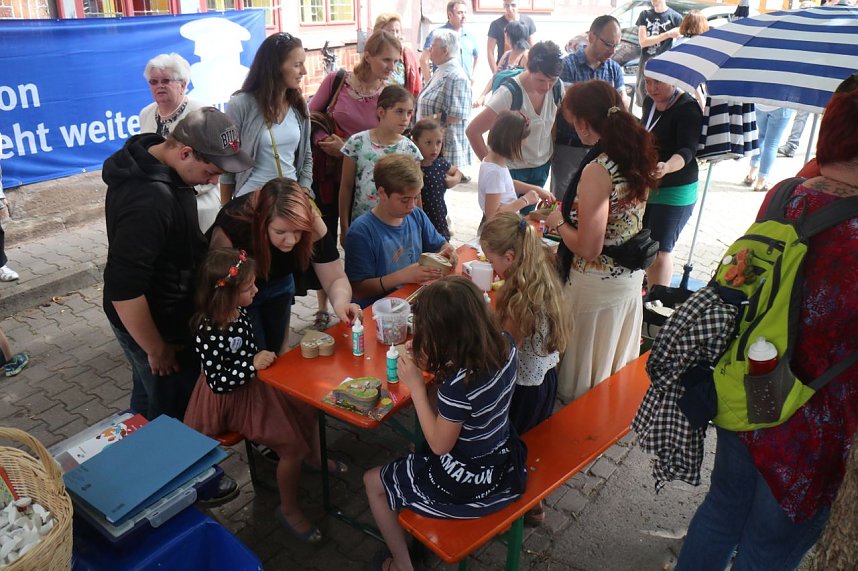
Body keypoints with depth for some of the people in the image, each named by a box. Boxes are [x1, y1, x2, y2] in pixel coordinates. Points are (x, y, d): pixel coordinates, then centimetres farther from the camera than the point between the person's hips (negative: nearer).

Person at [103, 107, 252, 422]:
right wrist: (157, 350, -20)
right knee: (173, 411, 7)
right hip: (156, 326, -10)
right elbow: (123, 291, -31)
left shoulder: (150, 159, -3)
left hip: (167, 314, 10)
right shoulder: (149, 201, -34)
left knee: (149, 392, 28)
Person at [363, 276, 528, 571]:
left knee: (373, 482, 16)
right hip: (504, 464, 7)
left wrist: (415, 384, -20)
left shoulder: (458, 384, -36)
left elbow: (439, 445, -20)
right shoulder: (505, 344, -15)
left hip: (466, 486, -7)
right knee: (414, 454, 34)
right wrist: (431, 362, -6)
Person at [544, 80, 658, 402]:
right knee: (617, 359, 29)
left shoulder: (597, 170, -29)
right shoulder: (638, 155, -3)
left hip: (597, 283, -8)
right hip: (632, 275, 9)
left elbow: (588, 248, -27)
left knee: (584, 370, 16)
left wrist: (559, 222, -9)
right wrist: (570, 210, 16)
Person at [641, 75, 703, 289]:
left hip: (675, 191, -8)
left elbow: (687, 151, -31)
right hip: (645, 187, 8)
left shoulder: (687, 109, -18)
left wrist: (666, 167, -50)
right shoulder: (650, 102, 5)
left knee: (659, 251, -9)